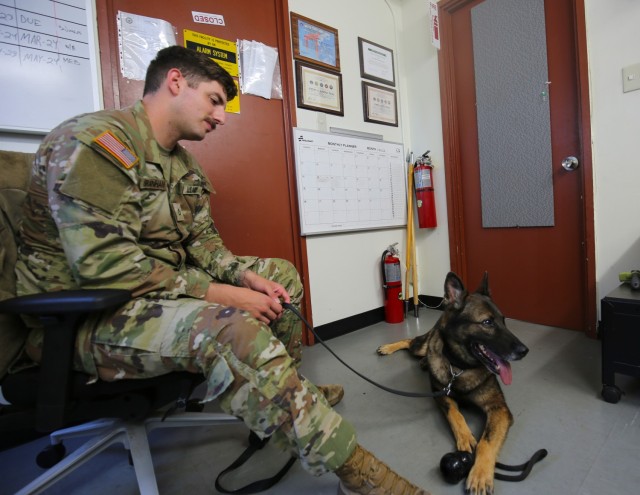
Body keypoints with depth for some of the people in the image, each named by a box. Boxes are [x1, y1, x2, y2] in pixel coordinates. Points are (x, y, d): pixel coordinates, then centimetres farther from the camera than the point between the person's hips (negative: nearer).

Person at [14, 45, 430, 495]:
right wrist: (222, 294, -25)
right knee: (230, 329, -37)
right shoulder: (95, 142, -16)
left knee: (282, 274, 6)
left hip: (163, 289, 9)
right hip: (84, 317, -8)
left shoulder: (182, 162, 11)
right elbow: (106, 266, -26)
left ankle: (283, 397, 20)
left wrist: (245, 275, -10)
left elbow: (201, 239, 9)